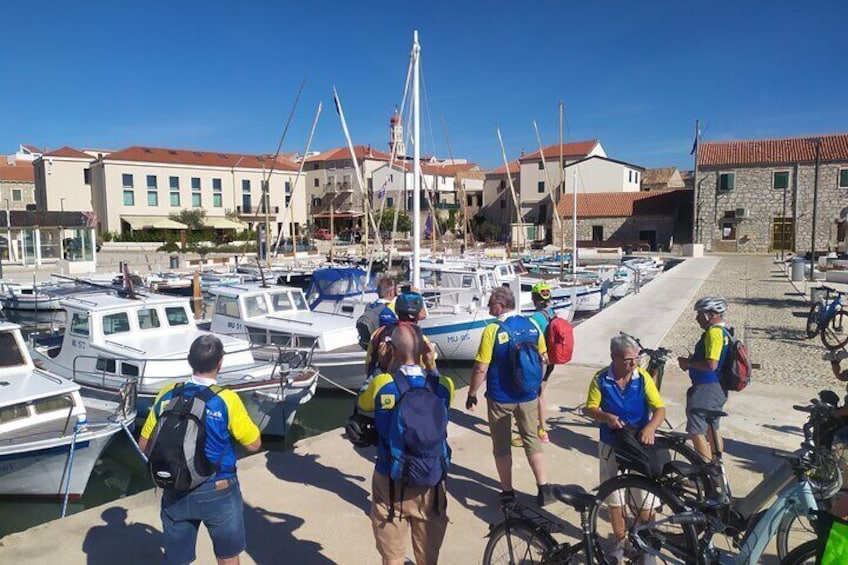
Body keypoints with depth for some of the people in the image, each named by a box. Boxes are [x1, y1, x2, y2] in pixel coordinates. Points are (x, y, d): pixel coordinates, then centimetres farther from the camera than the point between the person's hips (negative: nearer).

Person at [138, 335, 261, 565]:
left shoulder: (168, 395, -7)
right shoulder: (227, 399, -19)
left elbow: (145, 445, 1)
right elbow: (254, 444, -10)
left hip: (176, 493, 4)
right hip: (218, 492, -3)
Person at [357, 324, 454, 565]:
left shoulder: (381, 384, -18)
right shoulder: (443, 385, -13)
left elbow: (362, 404, 4)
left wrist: (381, 366, 2)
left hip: (390, 483, -1)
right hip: (430, 483, 2)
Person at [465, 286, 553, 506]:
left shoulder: (492, 330, -17)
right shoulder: (531, 325, -2)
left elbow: (481, 368, -17)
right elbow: (543, 358, 8)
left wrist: (472, 394, -4)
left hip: (500, 398, -4)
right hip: (528, 396, 4)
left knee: (501, 445, 11)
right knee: (532, 440, 17)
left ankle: (507, 492, 19)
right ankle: (544, 489, 17)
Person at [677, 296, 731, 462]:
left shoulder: (714, 332, -20)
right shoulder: (724, 332, 13)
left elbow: (711, 364, -27)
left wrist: (689, 363, -14)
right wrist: (691, 360, 10)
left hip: (707, 389, -11)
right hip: (718, 389, 11)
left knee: (696, 431, -6)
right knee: (712, 429, 21)